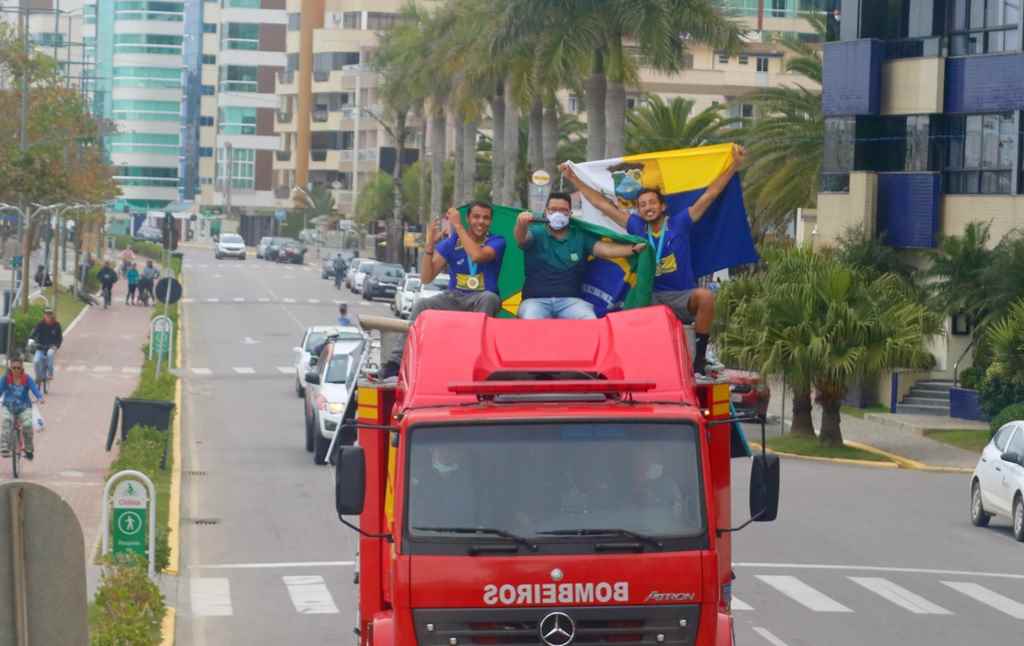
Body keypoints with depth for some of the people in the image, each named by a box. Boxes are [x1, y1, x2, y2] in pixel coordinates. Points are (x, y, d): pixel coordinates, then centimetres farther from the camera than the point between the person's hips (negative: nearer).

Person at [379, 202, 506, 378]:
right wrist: (430, 244, -12)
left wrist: (458, 227, -18)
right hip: (454, 297, 2)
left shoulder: (496, 242, -1)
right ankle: (396, 361, -32)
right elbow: (426, 278, 1)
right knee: (421, 305, -24)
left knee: (489, 298, -37)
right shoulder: (451, 243, 6)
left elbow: (478, 255, -25)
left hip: (481, 299, -2)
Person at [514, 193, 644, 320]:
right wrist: (521, 225, -41)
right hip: (536, 300, -2)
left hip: (570, 300, 2)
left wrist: (633, 249, -17)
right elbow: (522, 238, -15)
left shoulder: (581, 236, 13)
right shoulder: (536, 233, 6)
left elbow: (605, 250, 1)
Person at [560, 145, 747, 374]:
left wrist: (734, 165, -2)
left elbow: (710, 194, 2)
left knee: (705, 296, -34)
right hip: (651, 298, 2)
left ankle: (699, 357, -25)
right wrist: (575, 180, 17)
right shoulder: (636, 227, 9)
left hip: (682, 297, -2)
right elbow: (603, 204, 14)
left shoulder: (679, 222, 3)